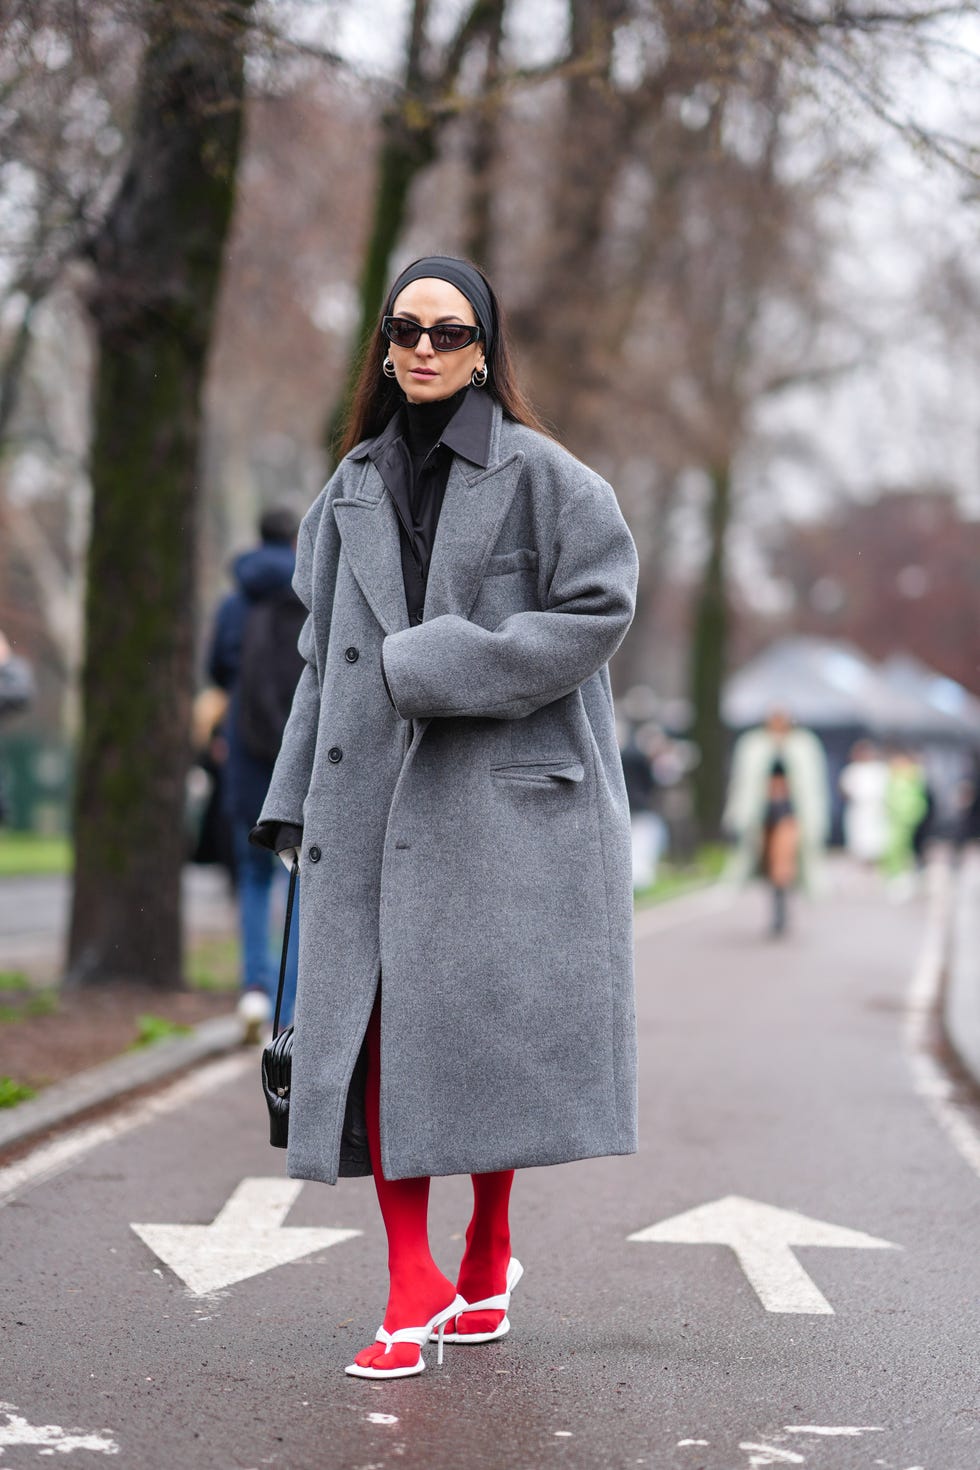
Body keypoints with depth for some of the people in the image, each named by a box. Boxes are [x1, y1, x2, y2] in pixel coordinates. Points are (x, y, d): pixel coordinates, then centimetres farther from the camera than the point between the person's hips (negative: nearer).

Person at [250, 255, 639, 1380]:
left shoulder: (540, 476, 0)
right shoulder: (354, 492, 14)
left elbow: (597, 611, -8)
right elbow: (324, 655, 16)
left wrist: (442, 666, -13)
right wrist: (296, 802, 11)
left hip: (508, 793, -3)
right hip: (377, 798, 4)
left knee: (486, 1027, -2)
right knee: (385, 1030, -5)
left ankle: (489, 1248, 20)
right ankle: (411, 1289, -1)